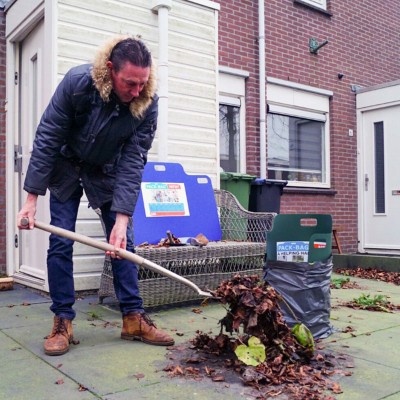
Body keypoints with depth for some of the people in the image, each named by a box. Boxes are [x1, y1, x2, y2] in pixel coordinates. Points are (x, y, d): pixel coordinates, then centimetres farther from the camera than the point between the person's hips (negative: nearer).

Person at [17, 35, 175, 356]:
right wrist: (32, 197, -23)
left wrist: (122, 217, -30)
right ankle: (63, 322, 5)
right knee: (61, 243, -5)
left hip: (109, 172, 1)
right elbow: (47, 138, -22)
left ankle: (133, 318, 6)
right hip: (67, 168, -1)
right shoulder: (77, 82, -28)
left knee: (123, 242, -3)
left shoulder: (147, 103, -24)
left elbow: (133, 161, -23)